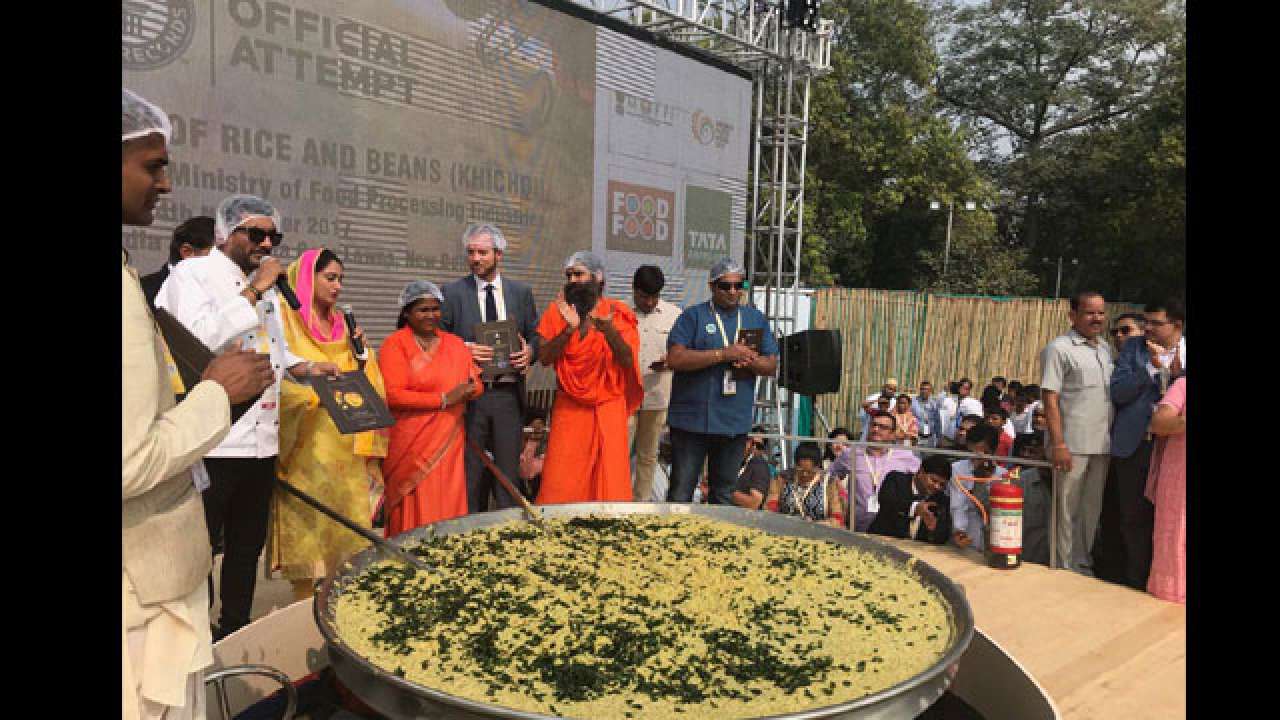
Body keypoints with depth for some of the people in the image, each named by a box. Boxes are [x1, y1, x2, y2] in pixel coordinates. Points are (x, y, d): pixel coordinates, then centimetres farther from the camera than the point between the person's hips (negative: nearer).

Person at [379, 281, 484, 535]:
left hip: (449, 445, 4)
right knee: (414, 515, -1)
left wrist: (470, 390, -12)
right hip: (411, 446, -4)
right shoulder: (395, 344, -2)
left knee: (449, 511, 3)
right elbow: (393, 395, -12)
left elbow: (477, 386, 13)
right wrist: (444, 399, -15)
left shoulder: (455, 344, 14)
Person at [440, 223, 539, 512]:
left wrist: (529, 352, -8)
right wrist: (462, 349, -16)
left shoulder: (521, 292, 10)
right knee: (471, 470, 4)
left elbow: (535, 337, 14)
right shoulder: (453, 292, 3)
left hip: (508, 394, 1)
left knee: (509, 470, 5)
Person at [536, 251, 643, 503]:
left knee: (610, 483, 1)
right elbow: (544, 358, -6)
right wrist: (569, 330, -20)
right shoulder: (557, 311, 5)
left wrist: (609, 331, -26)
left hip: (609, 408, 0)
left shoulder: (618, 313, 3)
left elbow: (628, 359, -9)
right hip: (568, 409, 0)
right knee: (561, 484, -4)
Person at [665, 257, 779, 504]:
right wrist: (723, 354, -18)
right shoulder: (693, 315, 0)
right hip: (692, 419, -4)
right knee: (680, 494, 0)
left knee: (724, 494, 14)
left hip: (735, 422, 4)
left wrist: (750, 362, -11)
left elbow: (771, 365, 12)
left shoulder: (756, 319, 14)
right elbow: (675, 358, -13)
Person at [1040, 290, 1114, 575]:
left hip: (1102, 445, 7)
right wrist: (1058, 444, -18)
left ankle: (1084, 564, 27)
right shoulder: (1059, 348, -7)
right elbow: (1050, 399, -12)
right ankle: (1066, 569, 12)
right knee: (1068, 509, 2)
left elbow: (1114, 395, 21)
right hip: (1073, 445, -7)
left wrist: (1114, 437, 14)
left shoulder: (1105, 348, 14)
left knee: (1092, 508, 15)